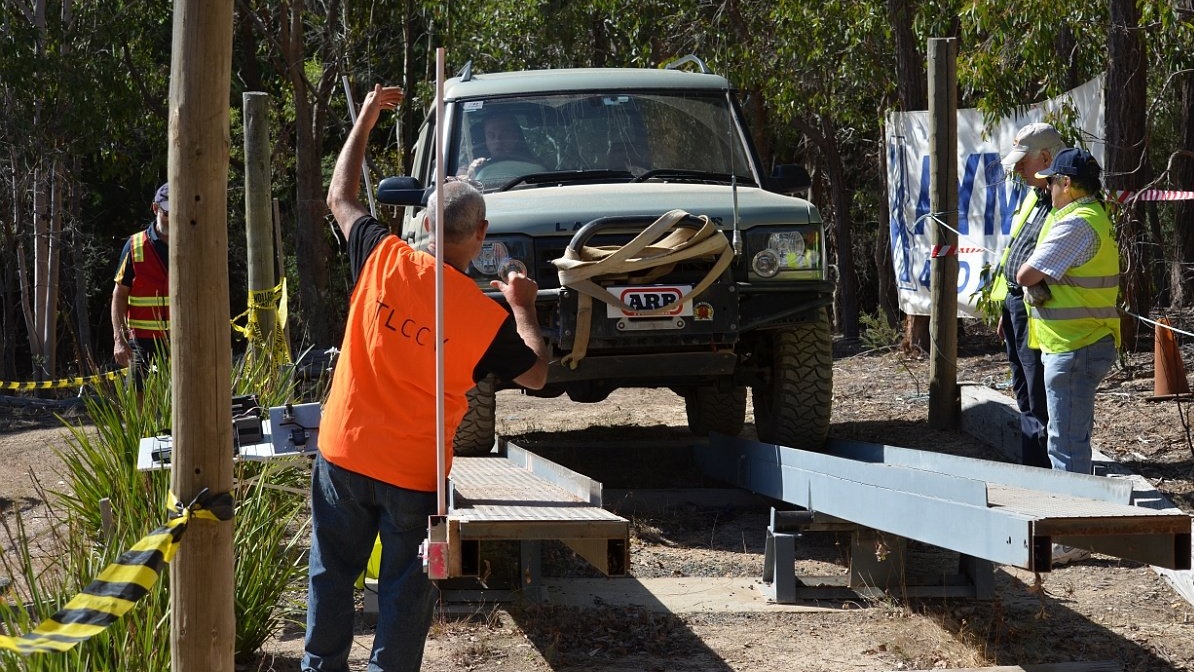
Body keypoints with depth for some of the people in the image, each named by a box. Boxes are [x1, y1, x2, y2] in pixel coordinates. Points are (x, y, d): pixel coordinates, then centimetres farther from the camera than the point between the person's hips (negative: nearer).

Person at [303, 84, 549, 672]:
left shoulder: (384, 260, -11)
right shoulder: (489, 319, -15)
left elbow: (339, 198, 8)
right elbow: (536, 375, 2)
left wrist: (365, 120, 17)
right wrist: (524, 309, 15)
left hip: (343, 453, 3)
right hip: (415, 471, -2)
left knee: (331, 574, 16)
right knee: (406, 588, 9)